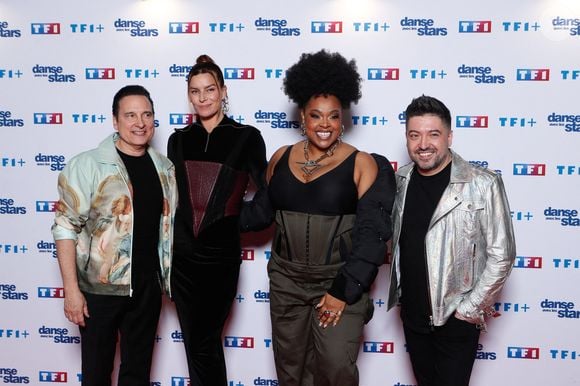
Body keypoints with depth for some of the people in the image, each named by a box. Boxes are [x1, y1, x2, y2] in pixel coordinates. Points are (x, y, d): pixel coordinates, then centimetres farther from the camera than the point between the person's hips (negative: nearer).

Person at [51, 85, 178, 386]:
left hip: (148, 287, 4)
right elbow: (66, 228, -11)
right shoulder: (88, 165, -11)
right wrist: (71, 289, -14)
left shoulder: (165, 168, 5)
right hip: (101, 287, -4)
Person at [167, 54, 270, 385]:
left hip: (220, 256, -4)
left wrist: (237, 220, -7)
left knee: (204, 344, 4)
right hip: (182, 256, 4)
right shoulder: (179, 140, 8)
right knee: (195, 343, 14)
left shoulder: (246, 137, -3)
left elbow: (268, 195, -3)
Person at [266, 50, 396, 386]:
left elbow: (372, 233, -13)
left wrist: (344, 290, -15)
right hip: (287, 279, 4)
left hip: (340, 280, -3)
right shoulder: (281, 158, 3)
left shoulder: (362, 164, -9)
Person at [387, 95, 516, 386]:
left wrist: (471, 308, -12)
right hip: (412, 312, 5)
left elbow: (501, 254, -13)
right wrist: (399, 292, 8)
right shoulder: (401, 179, 0)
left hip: (456, 317, -5)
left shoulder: (482, 185, -17)